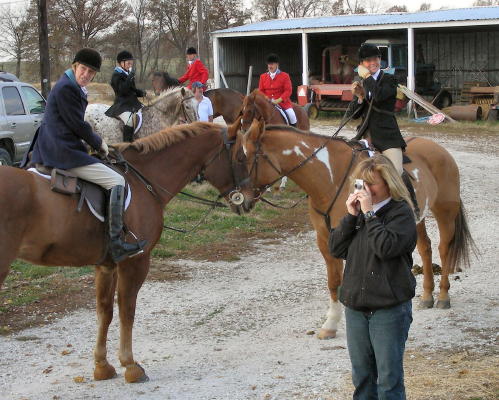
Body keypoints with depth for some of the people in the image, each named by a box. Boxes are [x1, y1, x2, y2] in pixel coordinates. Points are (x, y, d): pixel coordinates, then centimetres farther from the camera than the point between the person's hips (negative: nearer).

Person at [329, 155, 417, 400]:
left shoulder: (401, 212, -9)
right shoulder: (358, 210, 9)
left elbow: (387, 246, -25)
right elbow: (336, 248, 2)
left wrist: (369, 213, -19)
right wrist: (351, 216, -8)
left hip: (390, 308, -6)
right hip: (355, 306, 6)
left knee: (389, 378, 0)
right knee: (362, 376, 17)